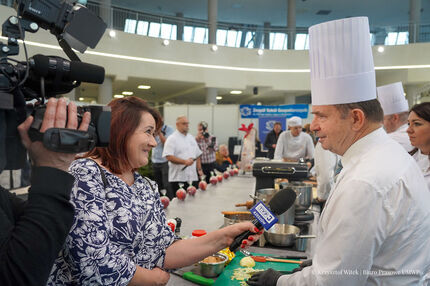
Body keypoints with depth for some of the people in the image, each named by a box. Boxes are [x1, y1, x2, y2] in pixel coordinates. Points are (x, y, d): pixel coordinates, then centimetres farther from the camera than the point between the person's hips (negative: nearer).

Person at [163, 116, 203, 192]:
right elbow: (169, 157, -17)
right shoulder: (172, 139, -6)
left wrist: (199, 169, 13)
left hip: (193, 177, 6)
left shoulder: (191, 138, 17)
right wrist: (184, 161, -23)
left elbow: (197, 155, 21)